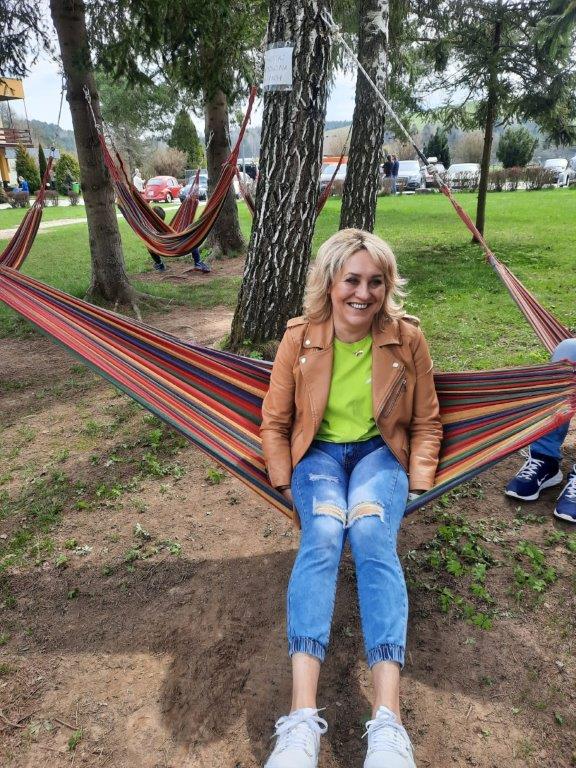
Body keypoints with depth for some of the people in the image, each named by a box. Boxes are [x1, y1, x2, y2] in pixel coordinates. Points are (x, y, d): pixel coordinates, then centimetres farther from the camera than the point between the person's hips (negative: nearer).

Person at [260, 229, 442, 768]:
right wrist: (286, 484, -6)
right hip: (319, 451, 1)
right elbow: (274, 423, 4)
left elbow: (426, 423, 6)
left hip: (379, 451, 0)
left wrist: (416, 482, -6)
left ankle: (388, 722, -36)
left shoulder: (406, 338, -4)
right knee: (322, 534, -32)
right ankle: (301, 719, -36)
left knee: (371, 532, -33)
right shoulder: (300, 338, -4)